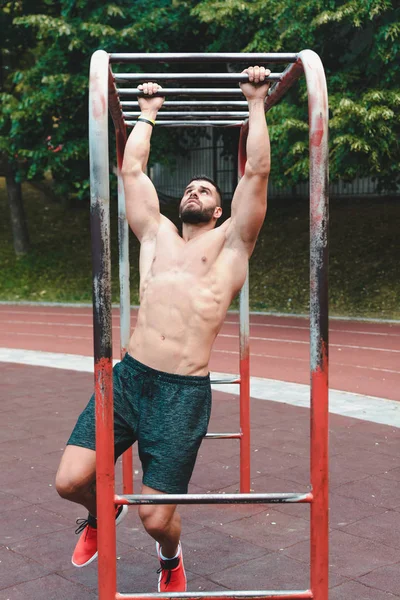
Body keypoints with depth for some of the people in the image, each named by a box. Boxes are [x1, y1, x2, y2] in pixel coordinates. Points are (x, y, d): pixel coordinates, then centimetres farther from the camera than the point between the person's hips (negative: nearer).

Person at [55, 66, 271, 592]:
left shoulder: (230, 242, 12)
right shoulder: (157, 234, 19)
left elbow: (256, 172, 6)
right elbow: (132, 169, 21)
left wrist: (256, 104, 12)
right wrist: (148, 113, 31)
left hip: (184, 392, -3)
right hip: (130, 377, 3)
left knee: (156, 517, -3)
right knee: (70, 480, -9)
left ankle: (171, 559, 37)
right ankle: (102, 513, 30)